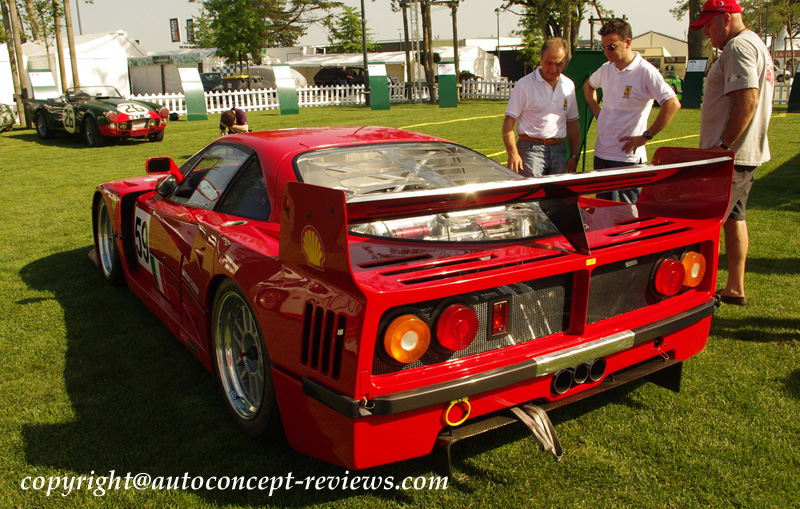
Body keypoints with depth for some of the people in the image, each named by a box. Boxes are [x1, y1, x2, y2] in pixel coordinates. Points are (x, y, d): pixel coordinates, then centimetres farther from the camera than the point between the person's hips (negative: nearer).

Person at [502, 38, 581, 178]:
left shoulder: (568, 86, 12)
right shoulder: (525, 85, -4)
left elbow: (573, 123, 19)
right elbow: (509, 123, -7)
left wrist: (574, 155, 12)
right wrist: (513, 154, -17)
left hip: (559, 150, 5)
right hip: (531, 149, -5)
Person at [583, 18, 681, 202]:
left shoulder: (646, 72, -13)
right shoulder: (606, 69, 7)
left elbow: (672, 104, -20)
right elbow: (589, 86, 29)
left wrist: (645, 136, -18)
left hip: (628, 156, -7)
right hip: (601, 152, 7)